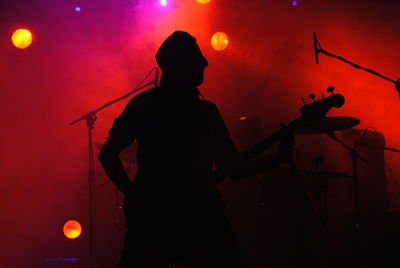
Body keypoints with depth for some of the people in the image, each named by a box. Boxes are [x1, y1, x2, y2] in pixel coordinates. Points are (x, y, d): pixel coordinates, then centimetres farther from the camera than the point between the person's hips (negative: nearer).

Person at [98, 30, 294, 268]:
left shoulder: (207, 111, 13)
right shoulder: (144, 105, 1)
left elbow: (233, 168, 14)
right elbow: (108, 154, 3)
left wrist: (277, 159, 2)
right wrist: (134, 195, -8)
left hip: (203, 215, 3)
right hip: (152, 218, -3)